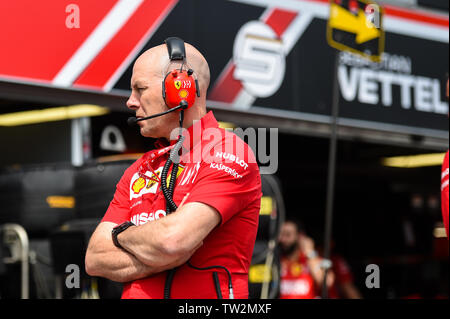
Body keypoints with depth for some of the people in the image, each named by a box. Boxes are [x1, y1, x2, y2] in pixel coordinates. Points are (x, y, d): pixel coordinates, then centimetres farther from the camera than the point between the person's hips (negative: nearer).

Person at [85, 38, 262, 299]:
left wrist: (121, 235, 3)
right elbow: (95, 259, 8)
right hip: (135, 294, 4)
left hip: (204, 293, -4)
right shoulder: (138, 171, 17)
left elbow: (174, 240, -15)